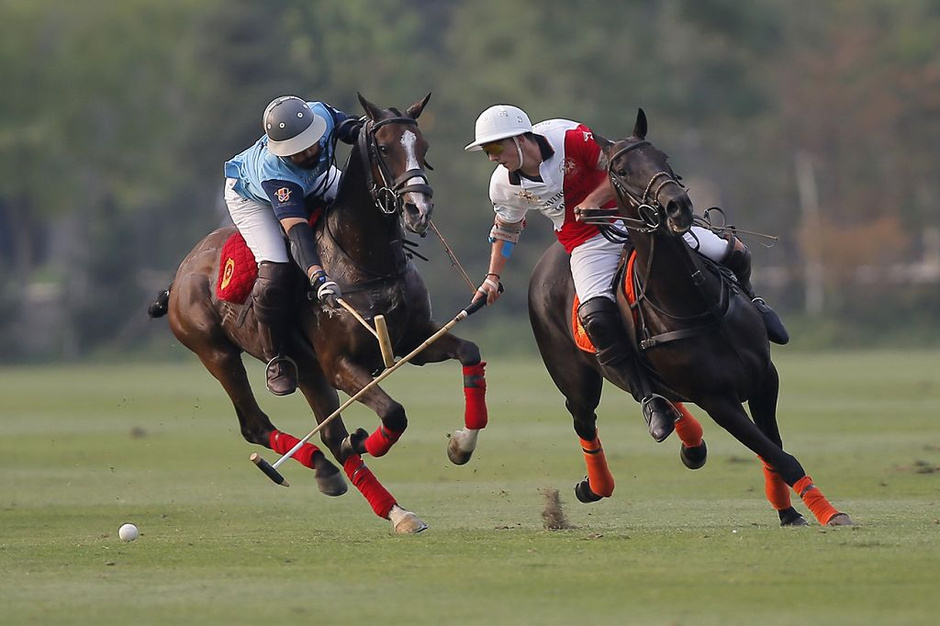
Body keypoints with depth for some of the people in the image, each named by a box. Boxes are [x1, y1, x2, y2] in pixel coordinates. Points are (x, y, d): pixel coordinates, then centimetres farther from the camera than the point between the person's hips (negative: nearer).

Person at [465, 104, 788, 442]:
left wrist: (593, 200, -21)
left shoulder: (570, 138, -19)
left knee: (733, 254, -6)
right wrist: (493, 277, 13)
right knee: (597, 319, -29)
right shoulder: (504, 185, -6)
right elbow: (505, 229, 15)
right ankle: (650, 399, -17)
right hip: (589, 246, 2)